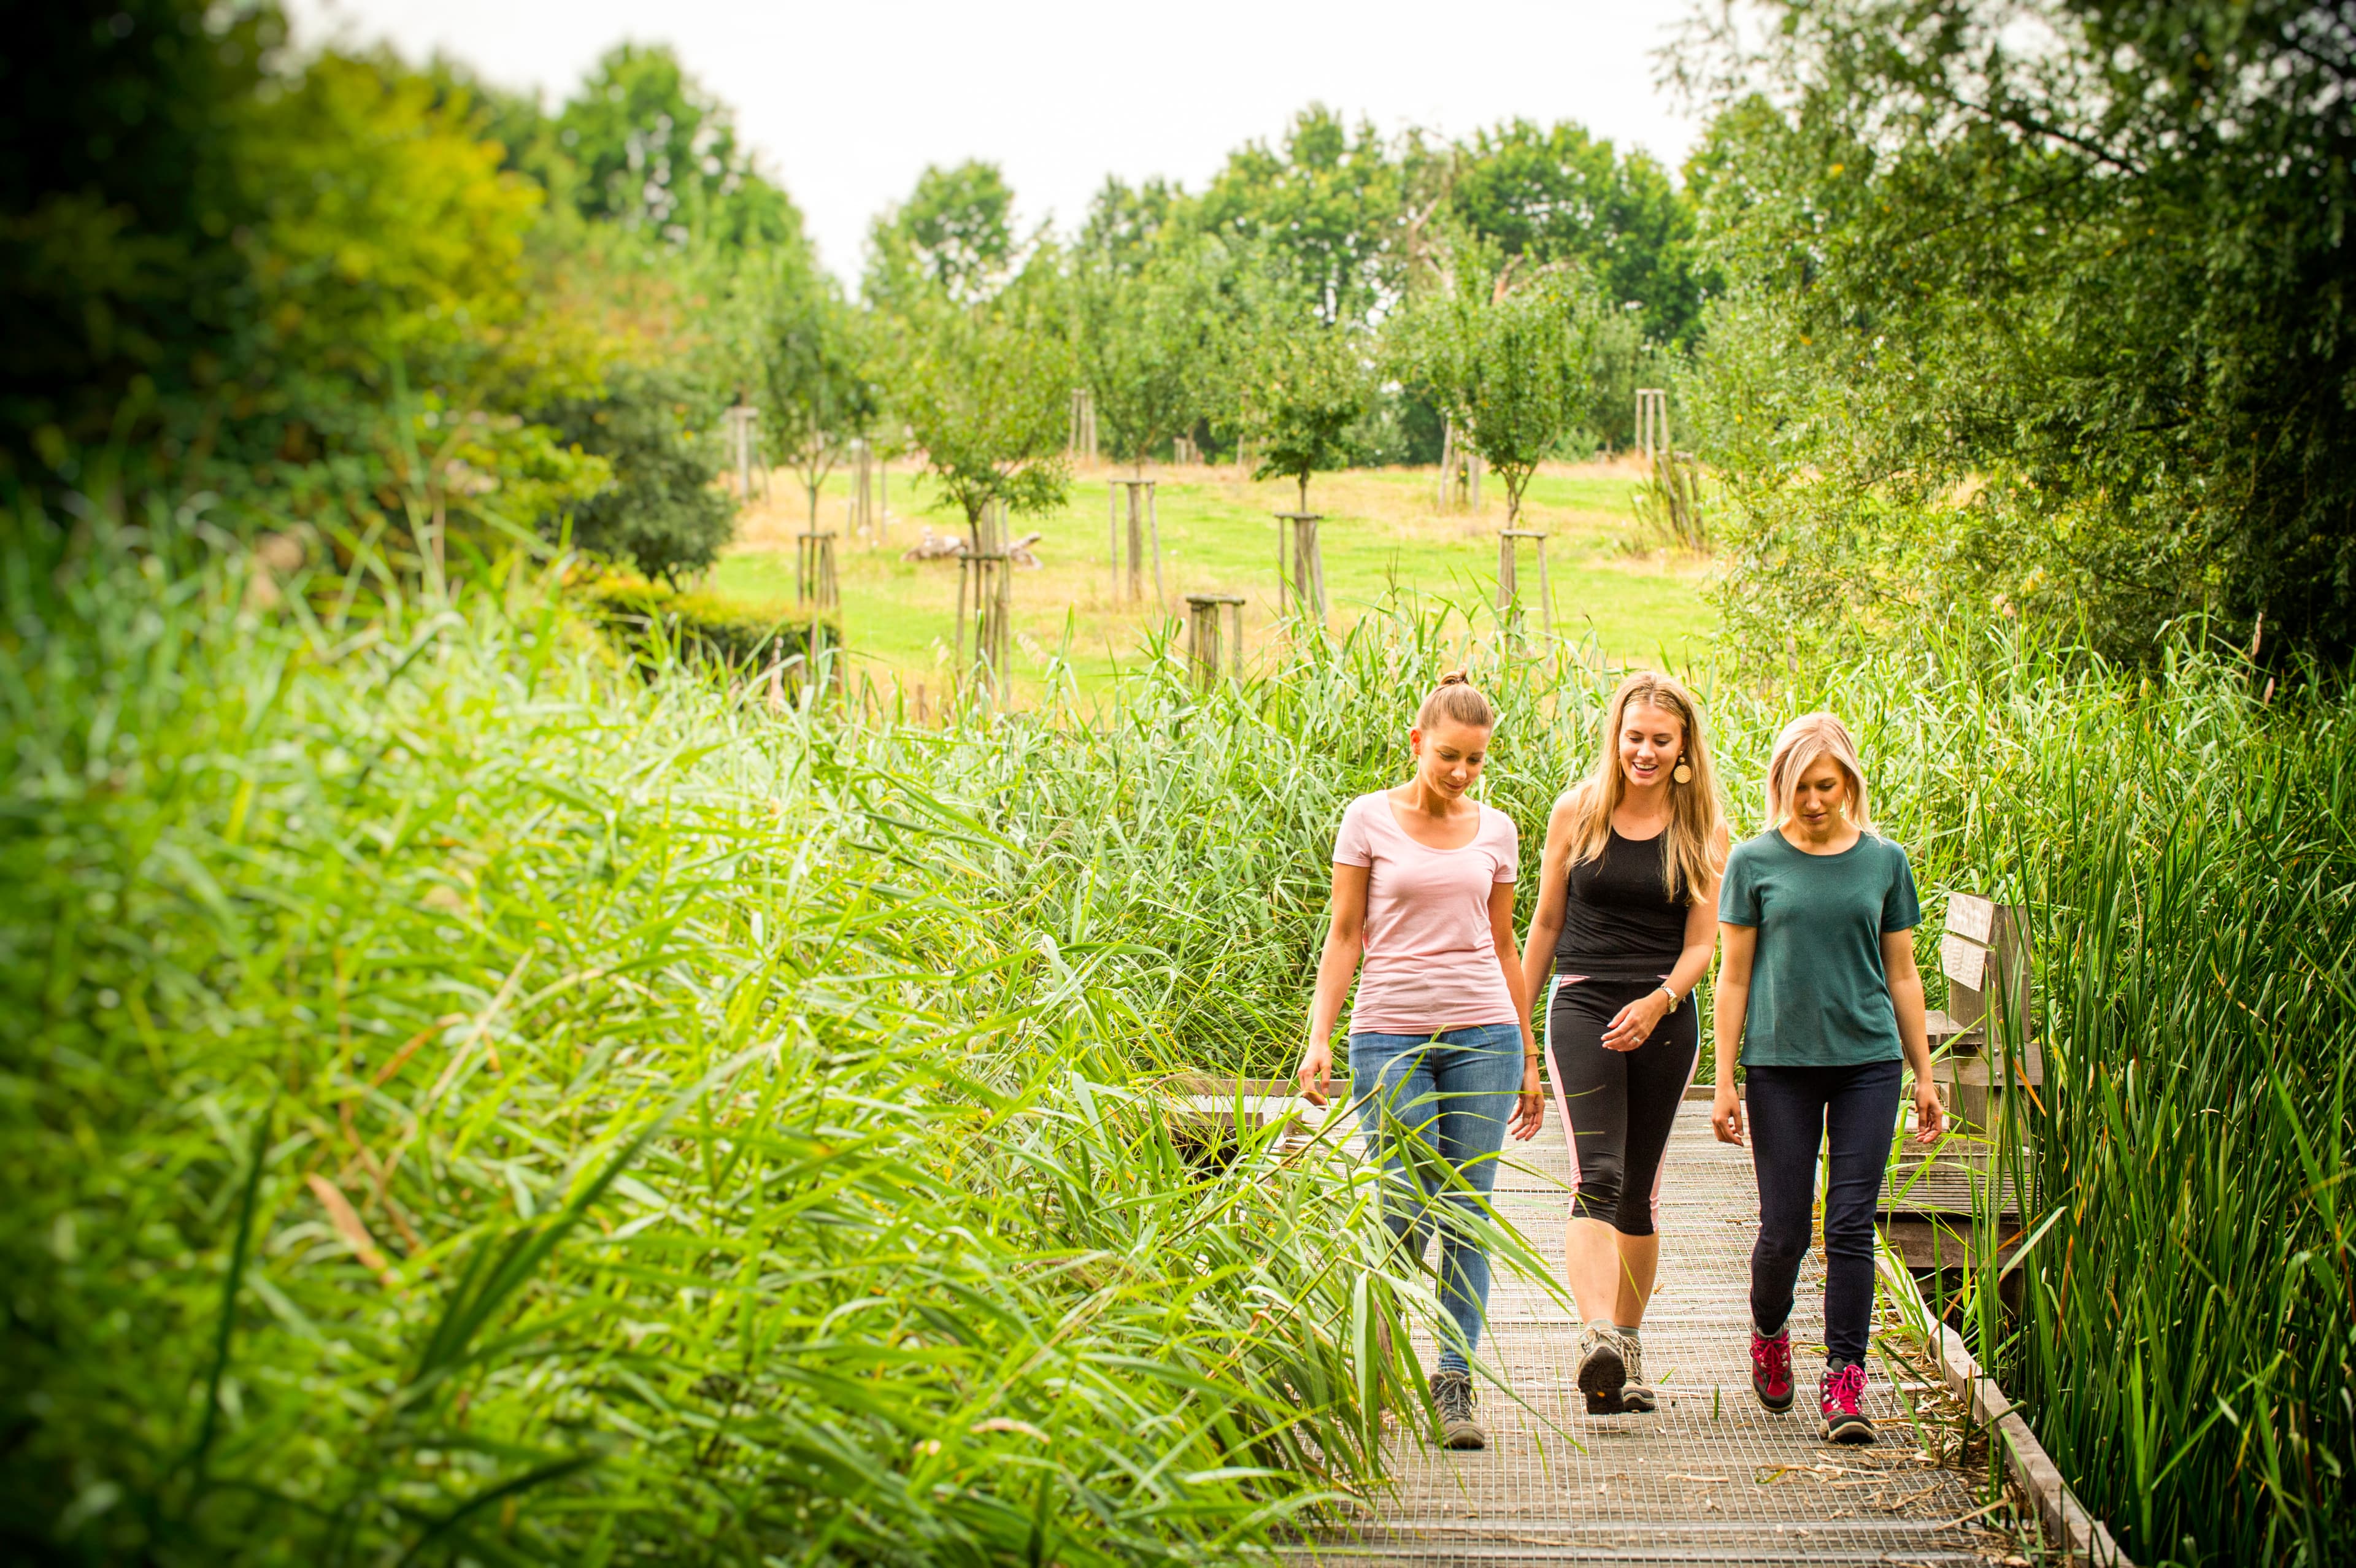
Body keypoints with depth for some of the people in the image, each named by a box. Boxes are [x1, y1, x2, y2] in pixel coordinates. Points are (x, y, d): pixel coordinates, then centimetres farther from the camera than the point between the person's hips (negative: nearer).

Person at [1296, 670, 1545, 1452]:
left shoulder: (1495, 831, 10)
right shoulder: (1370, 820, 1)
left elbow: (1503, 945, 16)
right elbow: (1344, 935, 2)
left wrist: (1528, 1059, 16)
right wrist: (1319, 1037, -7)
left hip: (1482, 1035, 2)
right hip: (1390, 1035, -2)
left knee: (1464, 1215, -1)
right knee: (1408, 1212, -8)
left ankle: (1455, 1386, 4)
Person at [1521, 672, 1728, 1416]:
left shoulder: (1703, 830, 3)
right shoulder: (1578, 811, 3)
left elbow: (1701, 944, 0)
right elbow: (1546, 923, 9)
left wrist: (1657, 1003, -18)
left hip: (1666, 1018, 2)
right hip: (1582, 1008, -2)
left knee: (1640, 1192, 10)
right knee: (1596, 1177, -18)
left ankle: (1627, 1350, 22)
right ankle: (1597, 1339, -33)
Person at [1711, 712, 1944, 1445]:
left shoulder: (1885, 861, 6)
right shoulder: (1755, 861, 1)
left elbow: (1901, 974, 12)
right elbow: (1734, 977, 4)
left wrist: (1924, 1074, 11)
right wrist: (1724, 1083, 0)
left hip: (1868, 1061, 1)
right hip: (1780, 1062, -1)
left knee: (1851, 1224, -4)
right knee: (1784, 1229, 3)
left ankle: (1844, 1379, 2)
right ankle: (1769, 1336, 32)